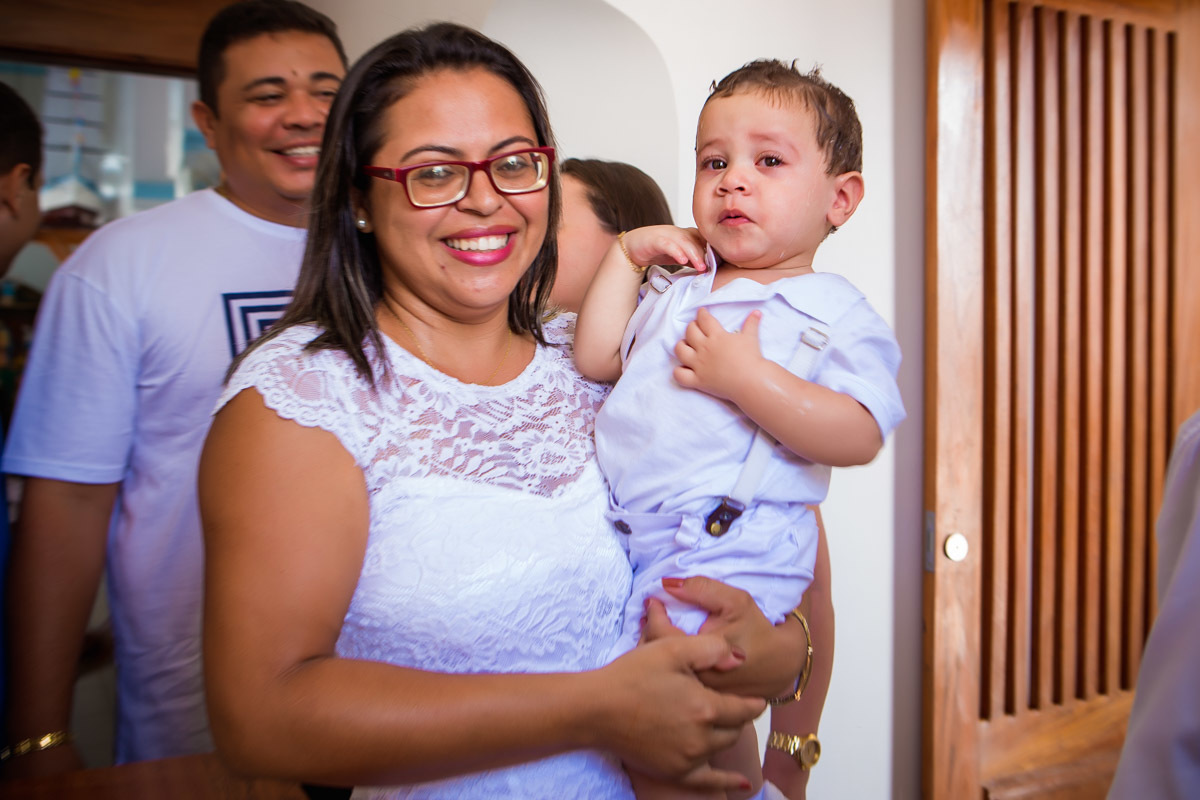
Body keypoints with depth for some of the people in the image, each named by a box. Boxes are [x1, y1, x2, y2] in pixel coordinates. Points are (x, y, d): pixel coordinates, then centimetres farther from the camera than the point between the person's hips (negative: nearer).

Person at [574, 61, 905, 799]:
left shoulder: (837, 315, 0)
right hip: (618, 531, 7)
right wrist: (627, 254, 16)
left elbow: (859, 437, -13)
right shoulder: (677, 292, 20)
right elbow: (596, 359, 16)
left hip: (723, 549, -7)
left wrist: (747, 377, -20)